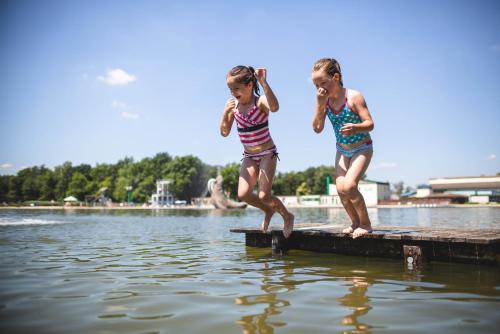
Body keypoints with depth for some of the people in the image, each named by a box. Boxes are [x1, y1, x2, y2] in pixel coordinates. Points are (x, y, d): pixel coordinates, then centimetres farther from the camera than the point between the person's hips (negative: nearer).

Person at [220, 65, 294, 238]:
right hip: (249, 156, 5)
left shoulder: (260, 102, -17)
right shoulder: (232, 105, -1)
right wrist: (226, 113, -17)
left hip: (267, 153, -5)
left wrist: (263, 82, -46)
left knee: (264, 195, -13)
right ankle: (268, 211, 21)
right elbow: (224, 132, -1)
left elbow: (274, 107, -41)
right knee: (243, 194, -8)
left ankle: (288, 217, 16)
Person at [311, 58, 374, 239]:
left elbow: (370, 124, -22)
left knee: (349, 186, -20)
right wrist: (320, 105, -25)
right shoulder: (325, 100, -7)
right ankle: (356, 222, 19)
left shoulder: (353, 96, -22)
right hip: (342, 150, 5)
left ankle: (365, 224, 0)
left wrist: (355, 128, -44)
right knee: (340, 189, -2)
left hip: (362, 148, -5)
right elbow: (317, 128, -14)